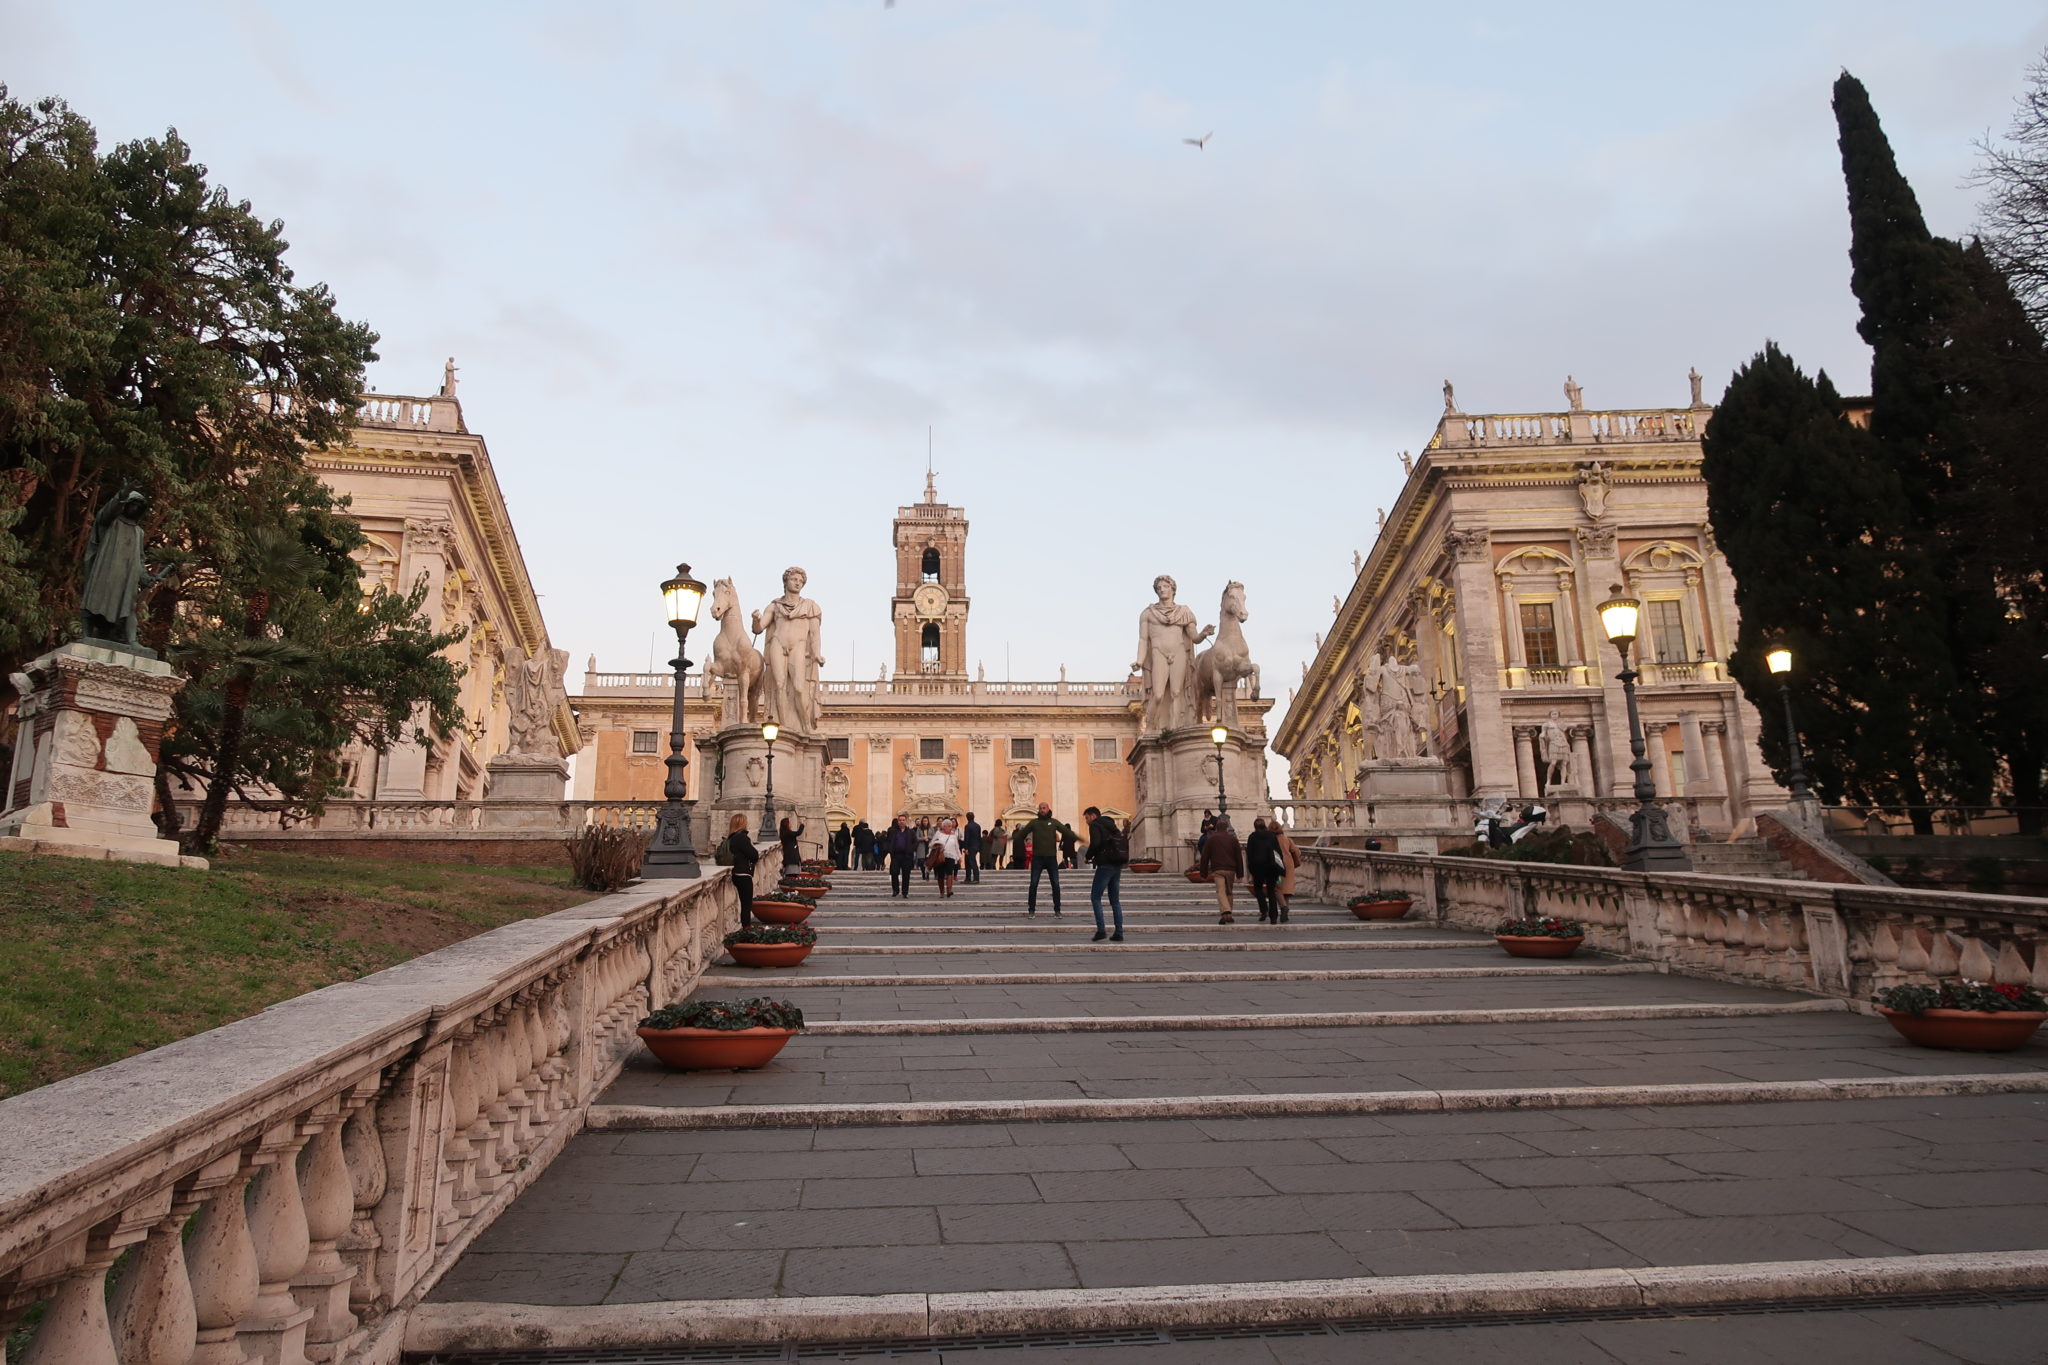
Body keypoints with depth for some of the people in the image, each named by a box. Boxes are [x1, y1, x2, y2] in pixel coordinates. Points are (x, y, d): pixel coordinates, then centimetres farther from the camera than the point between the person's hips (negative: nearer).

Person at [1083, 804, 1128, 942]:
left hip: (1106, 865, -8)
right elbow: (1123, 844, 19)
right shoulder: (1111, 825, 21)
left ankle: (1101, 930, -10)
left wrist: (1088, 857, 0)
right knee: (1115, 900, 10)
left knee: (1095, 897, 0)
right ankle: (1118, 933, 5)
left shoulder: (1095, 825, -3)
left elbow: (1095, 843, -18)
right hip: (1118, 866, 8)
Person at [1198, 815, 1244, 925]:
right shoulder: (1233, 839, 10)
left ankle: (1226, 912, -32)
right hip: (1230, 870, 3)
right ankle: (1228, 915, 19)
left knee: (1221, 891, -11)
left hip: (1217, 870, -2)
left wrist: (1204, 872, 12)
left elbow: (1205, 857, 6)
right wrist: (1240, 874, 13)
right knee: (1228, 892, 16)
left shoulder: (1211, 839, 6)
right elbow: (1239, 857, 9)